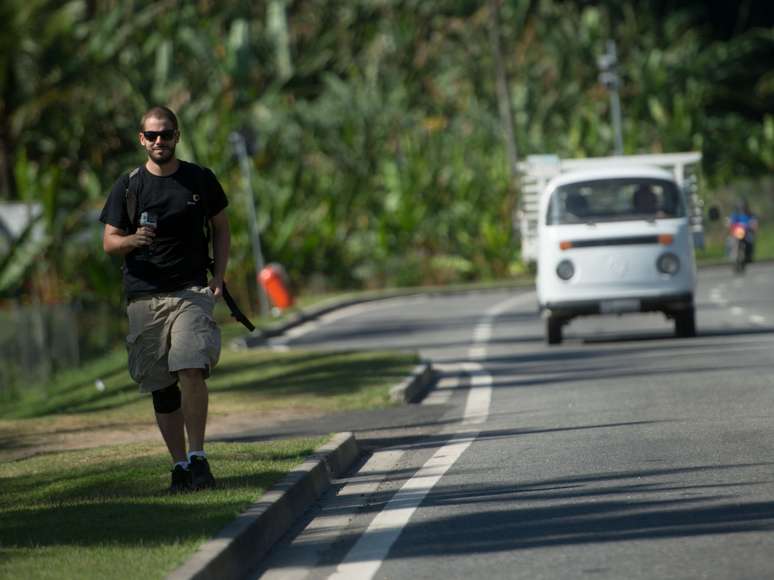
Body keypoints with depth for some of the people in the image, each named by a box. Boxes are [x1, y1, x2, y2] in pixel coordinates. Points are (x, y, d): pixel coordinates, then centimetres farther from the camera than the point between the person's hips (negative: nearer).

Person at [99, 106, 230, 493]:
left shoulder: (201, 180, 7)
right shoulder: (128, 186, 5)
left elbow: (220, 228, 17)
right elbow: (109, 242, 5)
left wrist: (218, 275, 3)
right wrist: (133, 240, -18)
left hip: (192, 291, -1)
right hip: (144, 297, 1)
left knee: (191, 370, -20)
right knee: (161, 387, 3)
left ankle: (197, 458, -14)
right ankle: (179, 465, 12)